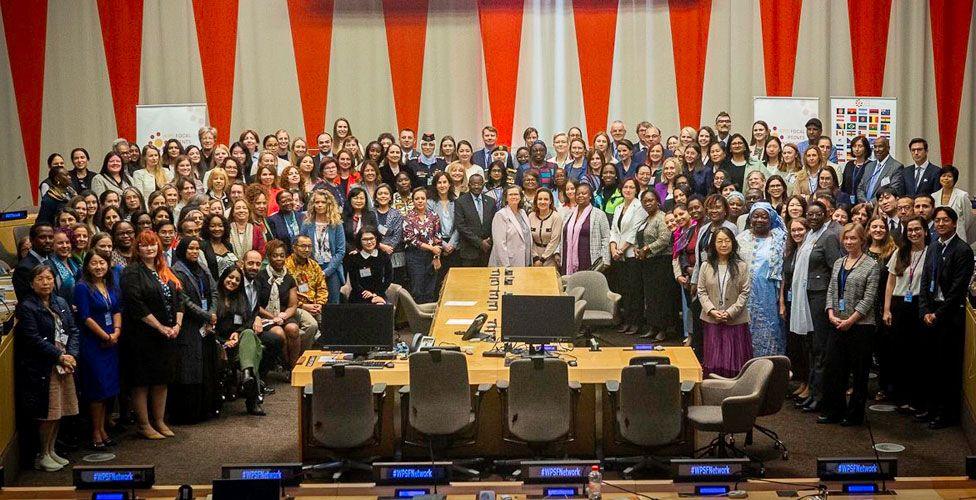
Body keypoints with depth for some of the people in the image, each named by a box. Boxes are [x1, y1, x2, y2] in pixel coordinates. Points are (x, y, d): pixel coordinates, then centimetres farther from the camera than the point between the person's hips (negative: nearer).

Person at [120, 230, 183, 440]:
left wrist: (177, 325, -4)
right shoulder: (132, 272, -8)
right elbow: (136, 304, -16)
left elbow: (178, 299, 12)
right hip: (142, 336, -7)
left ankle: (160, 422, 19)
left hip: (167, 335, 7)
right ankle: (144, 425, 6)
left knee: (162, 379, 11)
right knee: (142, 382, -1)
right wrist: (160, 327, -16)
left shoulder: (165, 272, 14)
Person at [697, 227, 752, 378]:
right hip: (712, 320, 1)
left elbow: (744, 293, -4)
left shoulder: (741, 266, -2)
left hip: (736, 320, -1)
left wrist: (730, 312, -13)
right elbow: (701, 292, 4)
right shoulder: (706, 266, 4)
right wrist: (712, 310, -10)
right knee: (714, 360, 3)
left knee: (735, 360, 2)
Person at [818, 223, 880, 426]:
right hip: (837, 324, 5)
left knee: (859, 371, 3)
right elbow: (831, 291, 12)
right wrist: (831, 314, -4)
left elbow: (869, 298, -10)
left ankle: (855, 414, 12)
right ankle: (833, 411, 16)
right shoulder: (838, 263, 13)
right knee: (833, 368, 5)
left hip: (860, 325, -5)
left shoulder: (871, 265, -5)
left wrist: (850, 320, -14)